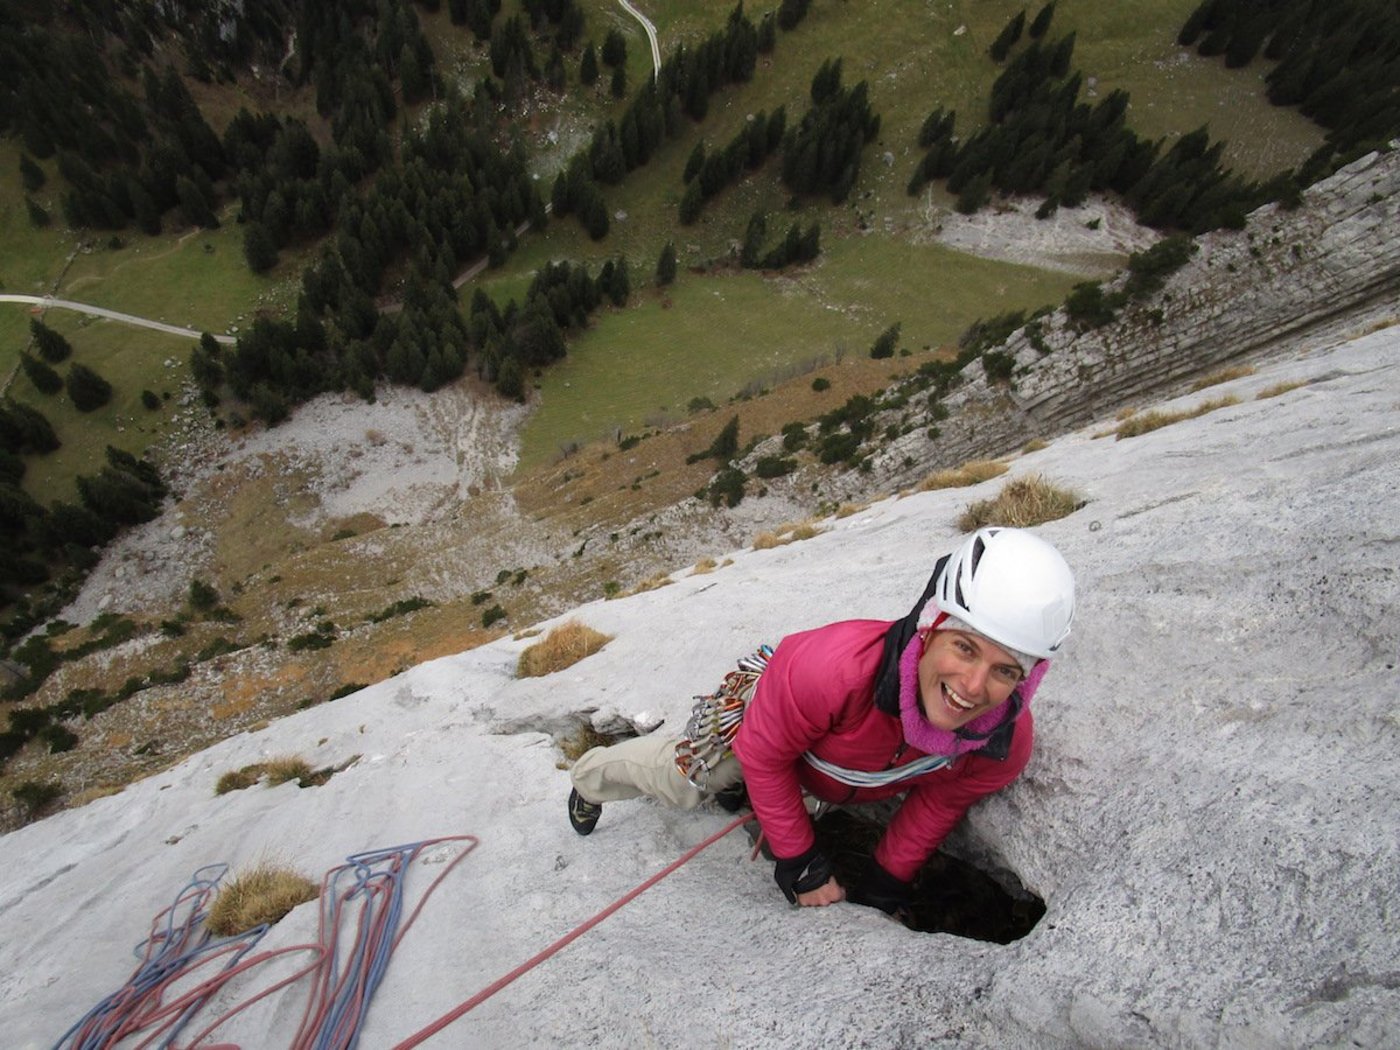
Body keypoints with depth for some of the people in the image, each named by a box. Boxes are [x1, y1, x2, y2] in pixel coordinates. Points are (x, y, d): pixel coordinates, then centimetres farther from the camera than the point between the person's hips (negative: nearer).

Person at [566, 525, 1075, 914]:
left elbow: (940, 801, -10)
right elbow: (763, 753, -29)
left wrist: (886, 882, -1)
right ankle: (590, 777, 48)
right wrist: (799, 865, -18)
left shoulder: (1008, 744, -34)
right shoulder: (834, 666, -49)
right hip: (775, 715, -3)